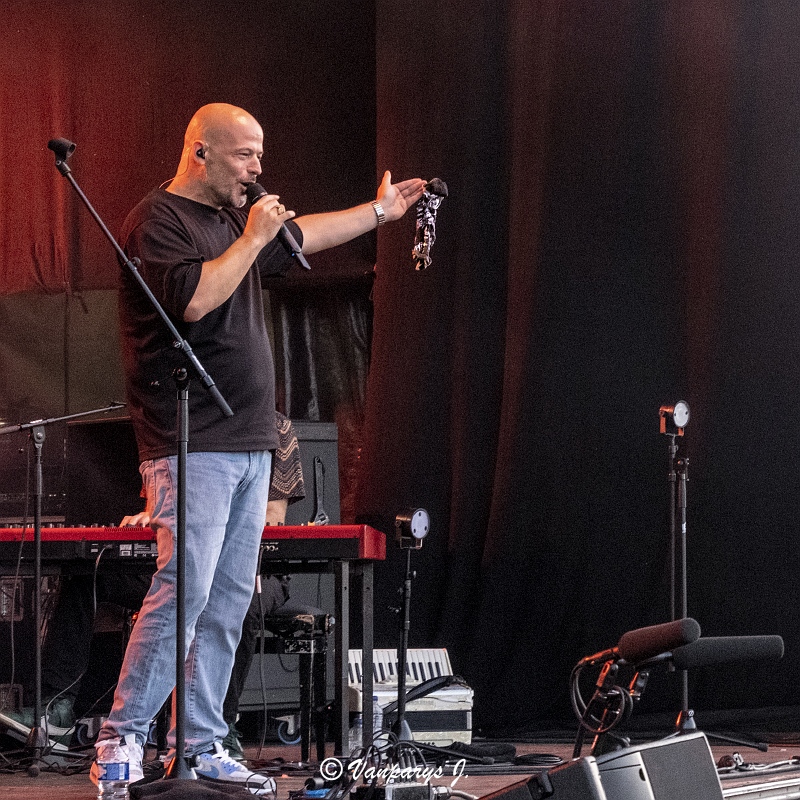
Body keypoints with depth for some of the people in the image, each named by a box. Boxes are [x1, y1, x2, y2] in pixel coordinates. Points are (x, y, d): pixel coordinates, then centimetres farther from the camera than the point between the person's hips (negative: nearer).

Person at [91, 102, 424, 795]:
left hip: (248, 447, 9)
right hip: (192, 446, -9)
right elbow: (194, 299, -22)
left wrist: (380, 211, 41)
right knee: (183, 589, -16)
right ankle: (122, 739, -11)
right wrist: (253, 238, -12)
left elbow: (302, 236, 37)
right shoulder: (159, 220, -8)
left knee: (229, 599, 6)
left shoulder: (230, 220, 20)